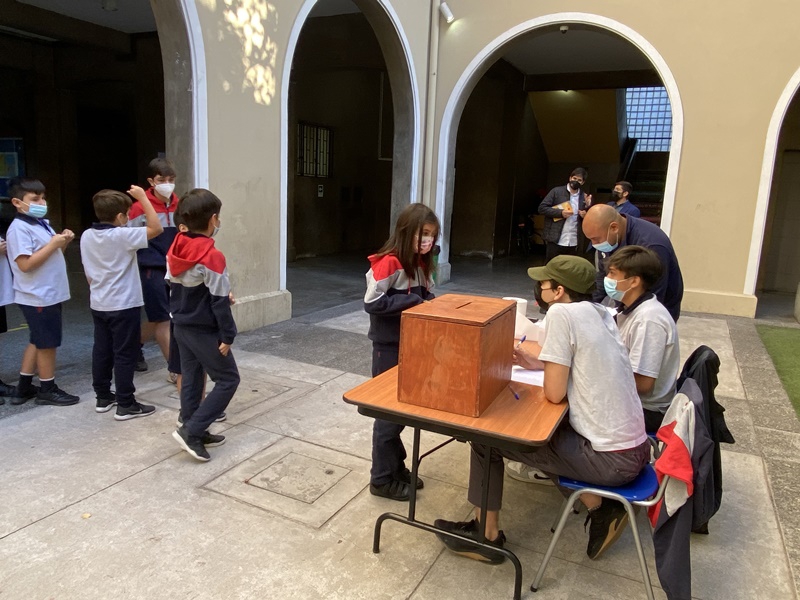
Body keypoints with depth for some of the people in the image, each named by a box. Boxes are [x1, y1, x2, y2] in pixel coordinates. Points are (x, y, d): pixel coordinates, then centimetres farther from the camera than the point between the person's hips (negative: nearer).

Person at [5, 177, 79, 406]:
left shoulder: (42, 223, 11)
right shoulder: (19, 229, -16)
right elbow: (25, 264, -24)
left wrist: (63, 241, 1)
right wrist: (53, 244, -21)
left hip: (49, 294, 9)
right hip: (38, 297, -9)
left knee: (38, 341, 16)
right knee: (47, 343, 2)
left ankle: (24, 387, 27)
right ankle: (47, 390, 16)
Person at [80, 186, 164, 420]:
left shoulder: (86, 236, 3)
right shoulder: (122, 235, -18)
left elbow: (88, 272, 10)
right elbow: (156, 228, -21)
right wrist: (143, 197, -16)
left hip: (98, 304, 7)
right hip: (124, 306, -7)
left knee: (101, 350, 15)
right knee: (125, 354, -1)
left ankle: (103, 397, 26)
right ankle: (126, 405, 5)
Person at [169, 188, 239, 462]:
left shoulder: (176, 249, 1)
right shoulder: (212, 256, -22)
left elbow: (173, 288, 11)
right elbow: (220, 302, -20)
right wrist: (227, 336, -12)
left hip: (181, 326, 8)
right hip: (204, 331, -8)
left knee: (191, 378, 15)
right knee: (228, 379, 4)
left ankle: (195, 433, 23)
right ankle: (191, 430, -1)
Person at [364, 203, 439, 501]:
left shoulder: (420, 262, 7)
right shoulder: (388, 262, -19)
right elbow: (372, 303, -23)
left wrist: (429, 304, -6)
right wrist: (414, 302, -23)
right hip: (389, 346, -8)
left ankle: (396, 467, 34)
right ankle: (382, 479, 18)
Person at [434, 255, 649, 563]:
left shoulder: (562, 313, -17)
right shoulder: (600, 313, 7)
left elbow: (554, 393, -16)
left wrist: (542, 367, 4)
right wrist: (539, 363, 14)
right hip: (636, 448, 8)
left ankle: (487, 535, 17)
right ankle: (599, 506, 20)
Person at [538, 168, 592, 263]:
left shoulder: (585, 197, 10)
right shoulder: (556, 191, 0)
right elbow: (542, 208, -5)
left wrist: (585, 215, -7)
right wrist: (560, 212, -16)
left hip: (573, 243, 3)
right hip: (555, 241, -3)